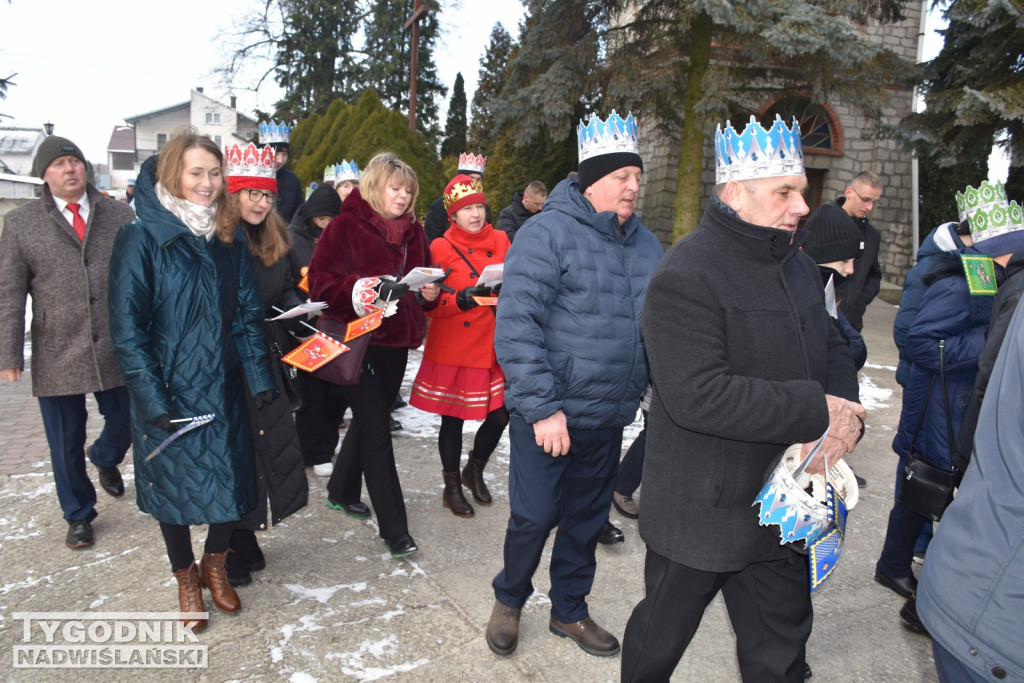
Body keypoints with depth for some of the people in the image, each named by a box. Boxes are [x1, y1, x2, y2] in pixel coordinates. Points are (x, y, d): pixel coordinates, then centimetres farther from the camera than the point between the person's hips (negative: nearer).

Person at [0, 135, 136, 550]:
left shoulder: (119, 216, 4)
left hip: (118, 349, 1)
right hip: (56, 356, 0)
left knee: (125, 423, 11)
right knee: (66, 445, 10)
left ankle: (104, 458, 48)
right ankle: (78, 516, 32)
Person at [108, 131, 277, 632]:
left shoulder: (229, 239, 6)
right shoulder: (142, 239, -10)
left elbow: (247, 315, 6)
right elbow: (127, 327, -12)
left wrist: (260, 378, -2)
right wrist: (150, 396, -17)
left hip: (222, 389, 4)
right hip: (167, 394, -4)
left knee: (233, 482, 8)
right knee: (174, 484, 10)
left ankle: (215, 565, 36)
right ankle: (186, 580, 35)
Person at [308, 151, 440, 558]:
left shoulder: (411, 231, 12)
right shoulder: (346, 226, -8)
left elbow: (423, 275, 21)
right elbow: (321, 282, -14)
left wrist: (429, 291, -2)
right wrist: (365, 290, -28)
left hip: (395, 342, 7)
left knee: (369, 421, 20)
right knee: (377, 433, -6)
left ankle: (341, 490, 43)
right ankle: (395, 530, 1)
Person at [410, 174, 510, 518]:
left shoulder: (501, 241, 6)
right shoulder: (441, 248, -4)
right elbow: (430, 302, -7)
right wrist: (461, 299, -23)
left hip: (493, 347, 3)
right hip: (452, 350, -3)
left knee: (500, 414, 4)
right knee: (453, 420, 7)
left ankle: (474, 471, 33)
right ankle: (452, 487, 29)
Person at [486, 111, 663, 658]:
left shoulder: (646, 244, 9)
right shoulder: (548, 232, -13)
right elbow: (515, 325, -19)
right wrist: (543, 407, -21)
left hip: (610, 417, 6)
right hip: (547, 413, -6)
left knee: (587, 519, 17)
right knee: (535, 516, 3)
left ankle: (569, 610, 39)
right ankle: (509, 599, 33)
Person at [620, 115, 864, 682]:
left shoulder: (797, 264, 8)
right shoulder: (686, 277, -22)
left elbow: (833, 351, 14)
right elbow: (698, 395, -31)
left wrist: (845, 413, -8)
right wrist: (816, 411, -25)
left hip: (783, 503, 8)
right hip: (701, 512, -7)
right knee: (661, 638, 17)